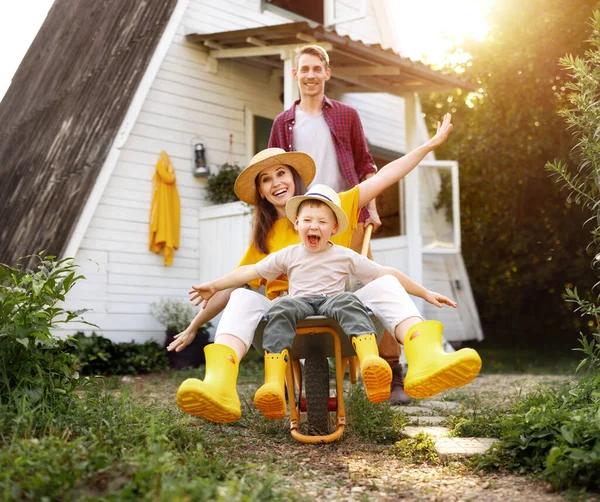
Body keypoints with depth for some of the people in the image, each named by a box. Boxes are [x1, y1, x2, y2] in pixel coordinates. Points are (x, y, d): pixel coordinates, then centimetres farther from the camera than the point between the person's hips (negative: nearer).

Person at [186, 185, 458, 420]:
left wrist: (425, 292, 13)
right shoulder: (288, 256, 16)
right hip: (300, 303, 1)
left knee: (348, 302, -35)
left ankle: (371, 364, -60)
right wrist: (214, 285, 14)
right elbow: (250, 272, 18)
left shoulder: (346, 257, 12)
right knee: (280, 309, -34)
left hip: (331, 303, -1)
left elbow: (386, 274, 14)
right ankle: (273, 386, -48)